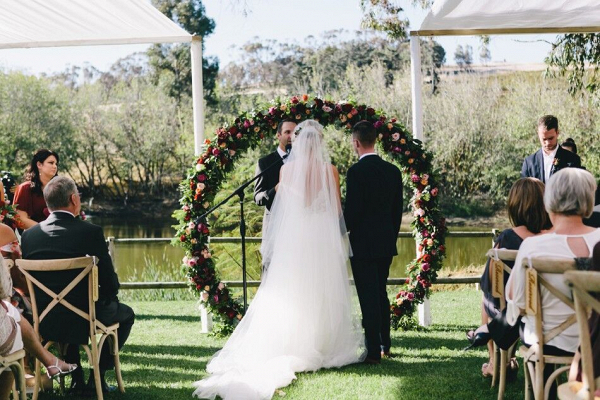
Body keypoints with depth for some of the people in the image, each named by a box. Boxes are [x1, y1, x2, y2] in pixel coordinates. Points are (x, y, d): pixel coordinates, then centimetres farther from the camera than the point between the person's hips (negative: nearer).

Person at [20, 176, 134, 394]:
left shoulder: (28, 235, -4)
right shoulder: (91, 232, -16)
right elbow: (109, 281, -11)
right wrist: (109, 295, 12)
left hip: (43, 322, 4)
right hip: (82, 320, -4)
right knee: (126, 313, 25)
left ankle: (76, 377, 35)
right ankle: (98, 374, 19)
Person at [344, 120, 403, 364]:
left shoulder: (356, 172, -15)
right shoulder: (393, 170, 5)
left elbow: (351, 211, -16)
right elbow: (398, 210, 10)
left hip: (363, 243, -7)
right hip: (387, 243, 7)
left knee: (368, 297, -2)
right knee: (381, 293, 19)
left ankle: (374, 351, 1)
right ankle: (385, 344, 28)